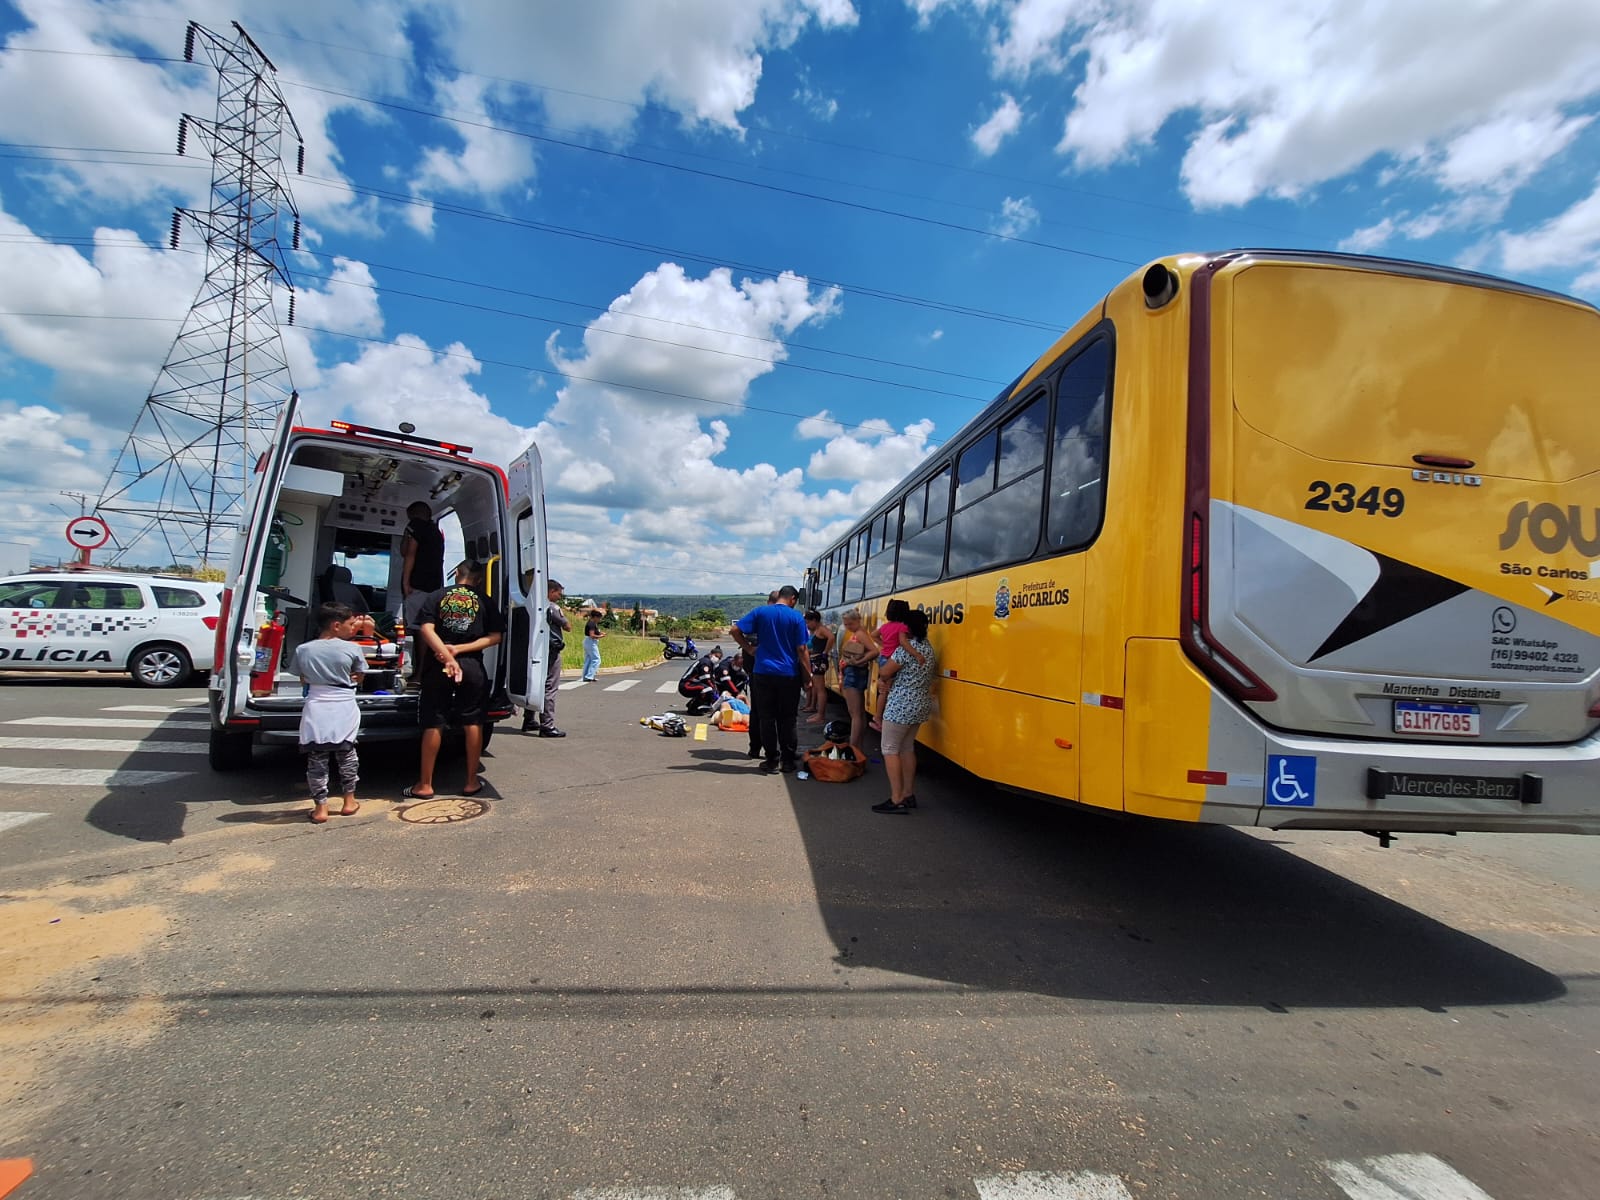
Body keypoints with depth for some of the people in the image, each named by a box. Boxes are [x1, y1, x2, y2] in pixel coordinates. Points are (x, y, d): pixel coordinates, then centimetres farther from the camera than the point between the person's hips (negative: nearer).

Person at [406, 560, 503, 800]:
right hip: (472, 667, 0)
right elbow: (494, 636, -6)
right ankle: (472, 782, 14)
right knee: (472, 724, 9)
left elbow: (426, 629, -11)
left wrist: (448, 656, -18)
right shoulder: (484, 601, 3)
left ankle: (424, 785, 14)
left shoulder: (438, 596, 3)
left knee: (433, 725, 7)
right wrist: (459, 650, -10)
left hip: (438, 667, 1)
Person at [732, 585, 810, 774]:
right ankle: (788, 761, 14)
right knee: (787, 719, 9)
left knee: (767, 718, 7)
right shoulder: (796, 617, -3)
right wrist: (807, 676, 2)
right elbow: (801, 650, -5)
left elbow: (735, 630, -4)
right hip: (789, 675, -1)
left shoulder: (760, 612, 2)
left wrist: (749, 648, 5)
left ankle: (772, 761, 11)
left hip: (763, 673, 1)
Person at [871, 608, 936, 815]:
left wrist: (879, 670, 7)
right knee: (907, 748, 16)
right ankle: (908, 794, 20)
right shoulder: (928, 648, 8)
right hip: (920, 705, 9)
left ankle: (897, 799, -4)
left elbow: (885, 672, -13)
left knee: (890, 749, -2)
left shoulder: (904, 650, -18)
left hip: (900, 706, -9)